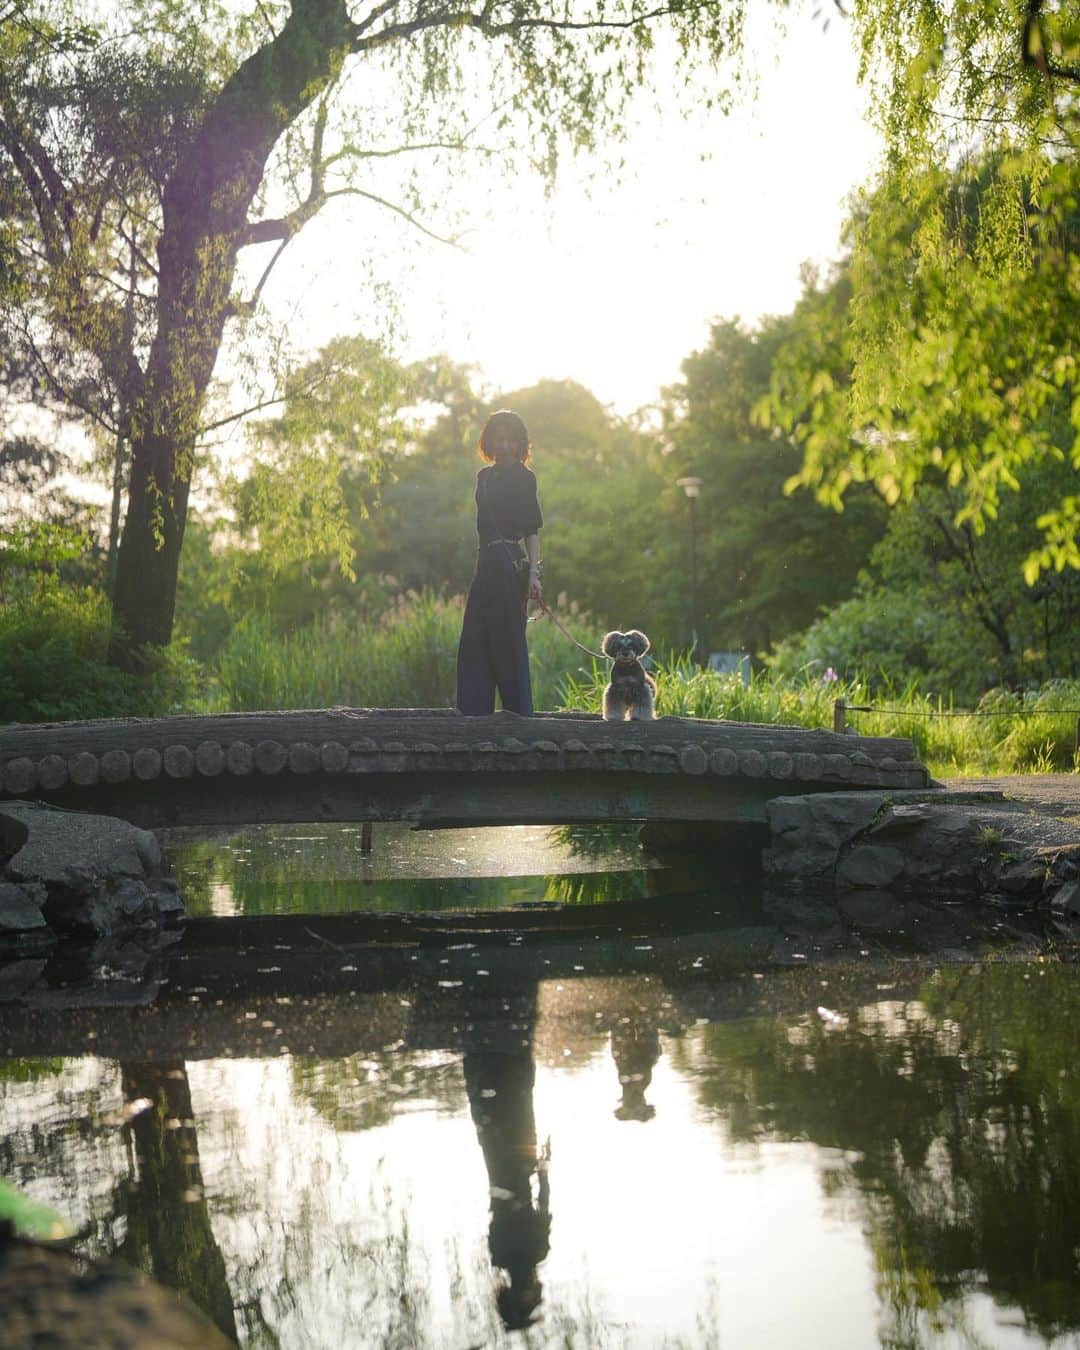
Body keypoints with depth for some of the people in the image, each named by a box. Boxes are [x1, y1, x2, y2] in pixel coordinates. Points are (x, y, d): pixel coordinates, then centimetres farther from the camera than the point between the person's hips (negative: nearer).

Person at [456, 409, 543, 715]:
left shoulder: (523, 477, -3)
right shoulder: (484, 477, 17)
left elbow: (532, 530, -8)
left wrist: (533, 572, -18)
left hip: (509, 563, -7)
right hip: (487, 564, 7)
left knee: (508, 639, -5)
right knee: (474, 640, 4)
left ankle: (520, 713, 1)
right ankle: (475, 710, 8)